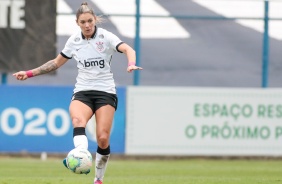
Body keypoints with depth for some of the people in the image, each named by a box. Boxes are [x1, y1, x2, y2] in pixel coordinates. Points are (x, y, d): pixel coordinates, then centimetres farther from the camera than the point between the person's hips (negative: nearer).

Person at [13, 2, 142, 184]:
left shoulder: (105, 36, -4)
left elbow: (128, 50, -19)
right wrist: (30, 73, 17)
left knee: (103, 138, -12)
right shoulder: (74, 40, 7)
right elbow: (57, 62, 22)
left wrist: (131, 64, -41)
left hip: (105, 92, -2)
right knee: (78, 120, -32)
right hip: (82, 92, 2)